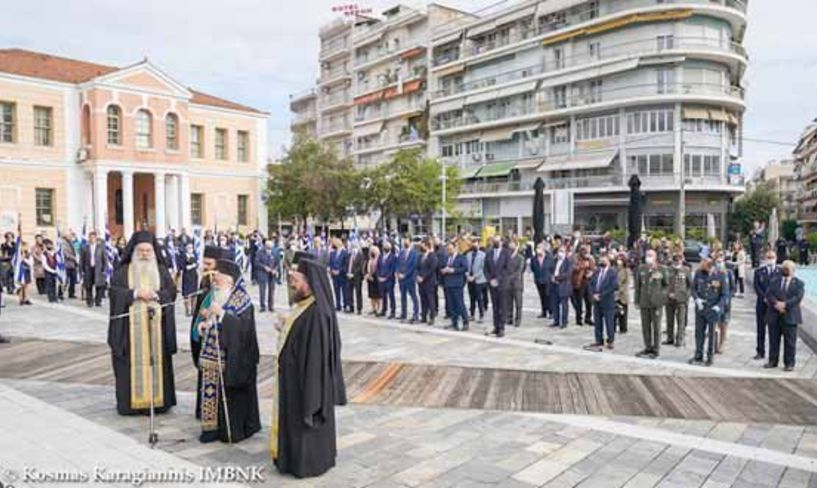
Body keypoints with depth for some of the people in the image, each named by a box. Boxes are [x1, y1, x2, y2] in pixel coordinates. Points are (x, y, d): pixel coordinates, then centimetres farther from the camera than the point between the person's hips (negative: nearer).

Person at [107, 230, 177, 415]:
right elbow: (114, 291, -4)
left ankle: (157, 400, 8)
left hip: (156, 325, 1)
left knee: (156, 361, 1)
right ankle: (130, 401, 8)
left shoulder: (162, 270, 10)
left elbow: (172, 291, 3)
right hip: (131, 325, -1)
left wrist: (155, 294, -13)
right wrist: (135, 293, -15)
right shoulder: (123, 271, 6)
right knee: (132, 362, -1)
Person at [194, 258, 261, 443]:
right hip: (211, 354, 7)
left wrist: (221, 313, -25)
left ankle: (232, 429, 10)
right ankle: (212, 426, 19)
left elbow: (244, 326, -19)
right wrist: (203, 322, 0)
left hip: (230, 356, -7)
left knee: (229, 392, -1)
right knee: (211, 389, 8)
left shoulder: (241, 299, -10)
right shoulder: (216, 295, 11)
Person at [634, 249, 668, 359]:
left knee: (656, 326, 2)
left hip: (656, 302, -3)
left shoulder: (661, 269, -3)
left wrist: (660, 293, -4)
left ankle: (656, 349, 11)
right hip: (644, 302, 3)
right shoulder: (641, 269, 5)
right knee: (645, 326, 9)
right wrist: (637, 300, 7)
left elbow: (666, 284, 8)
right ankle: (648, 347, 22)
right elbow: (637, 285, 8)